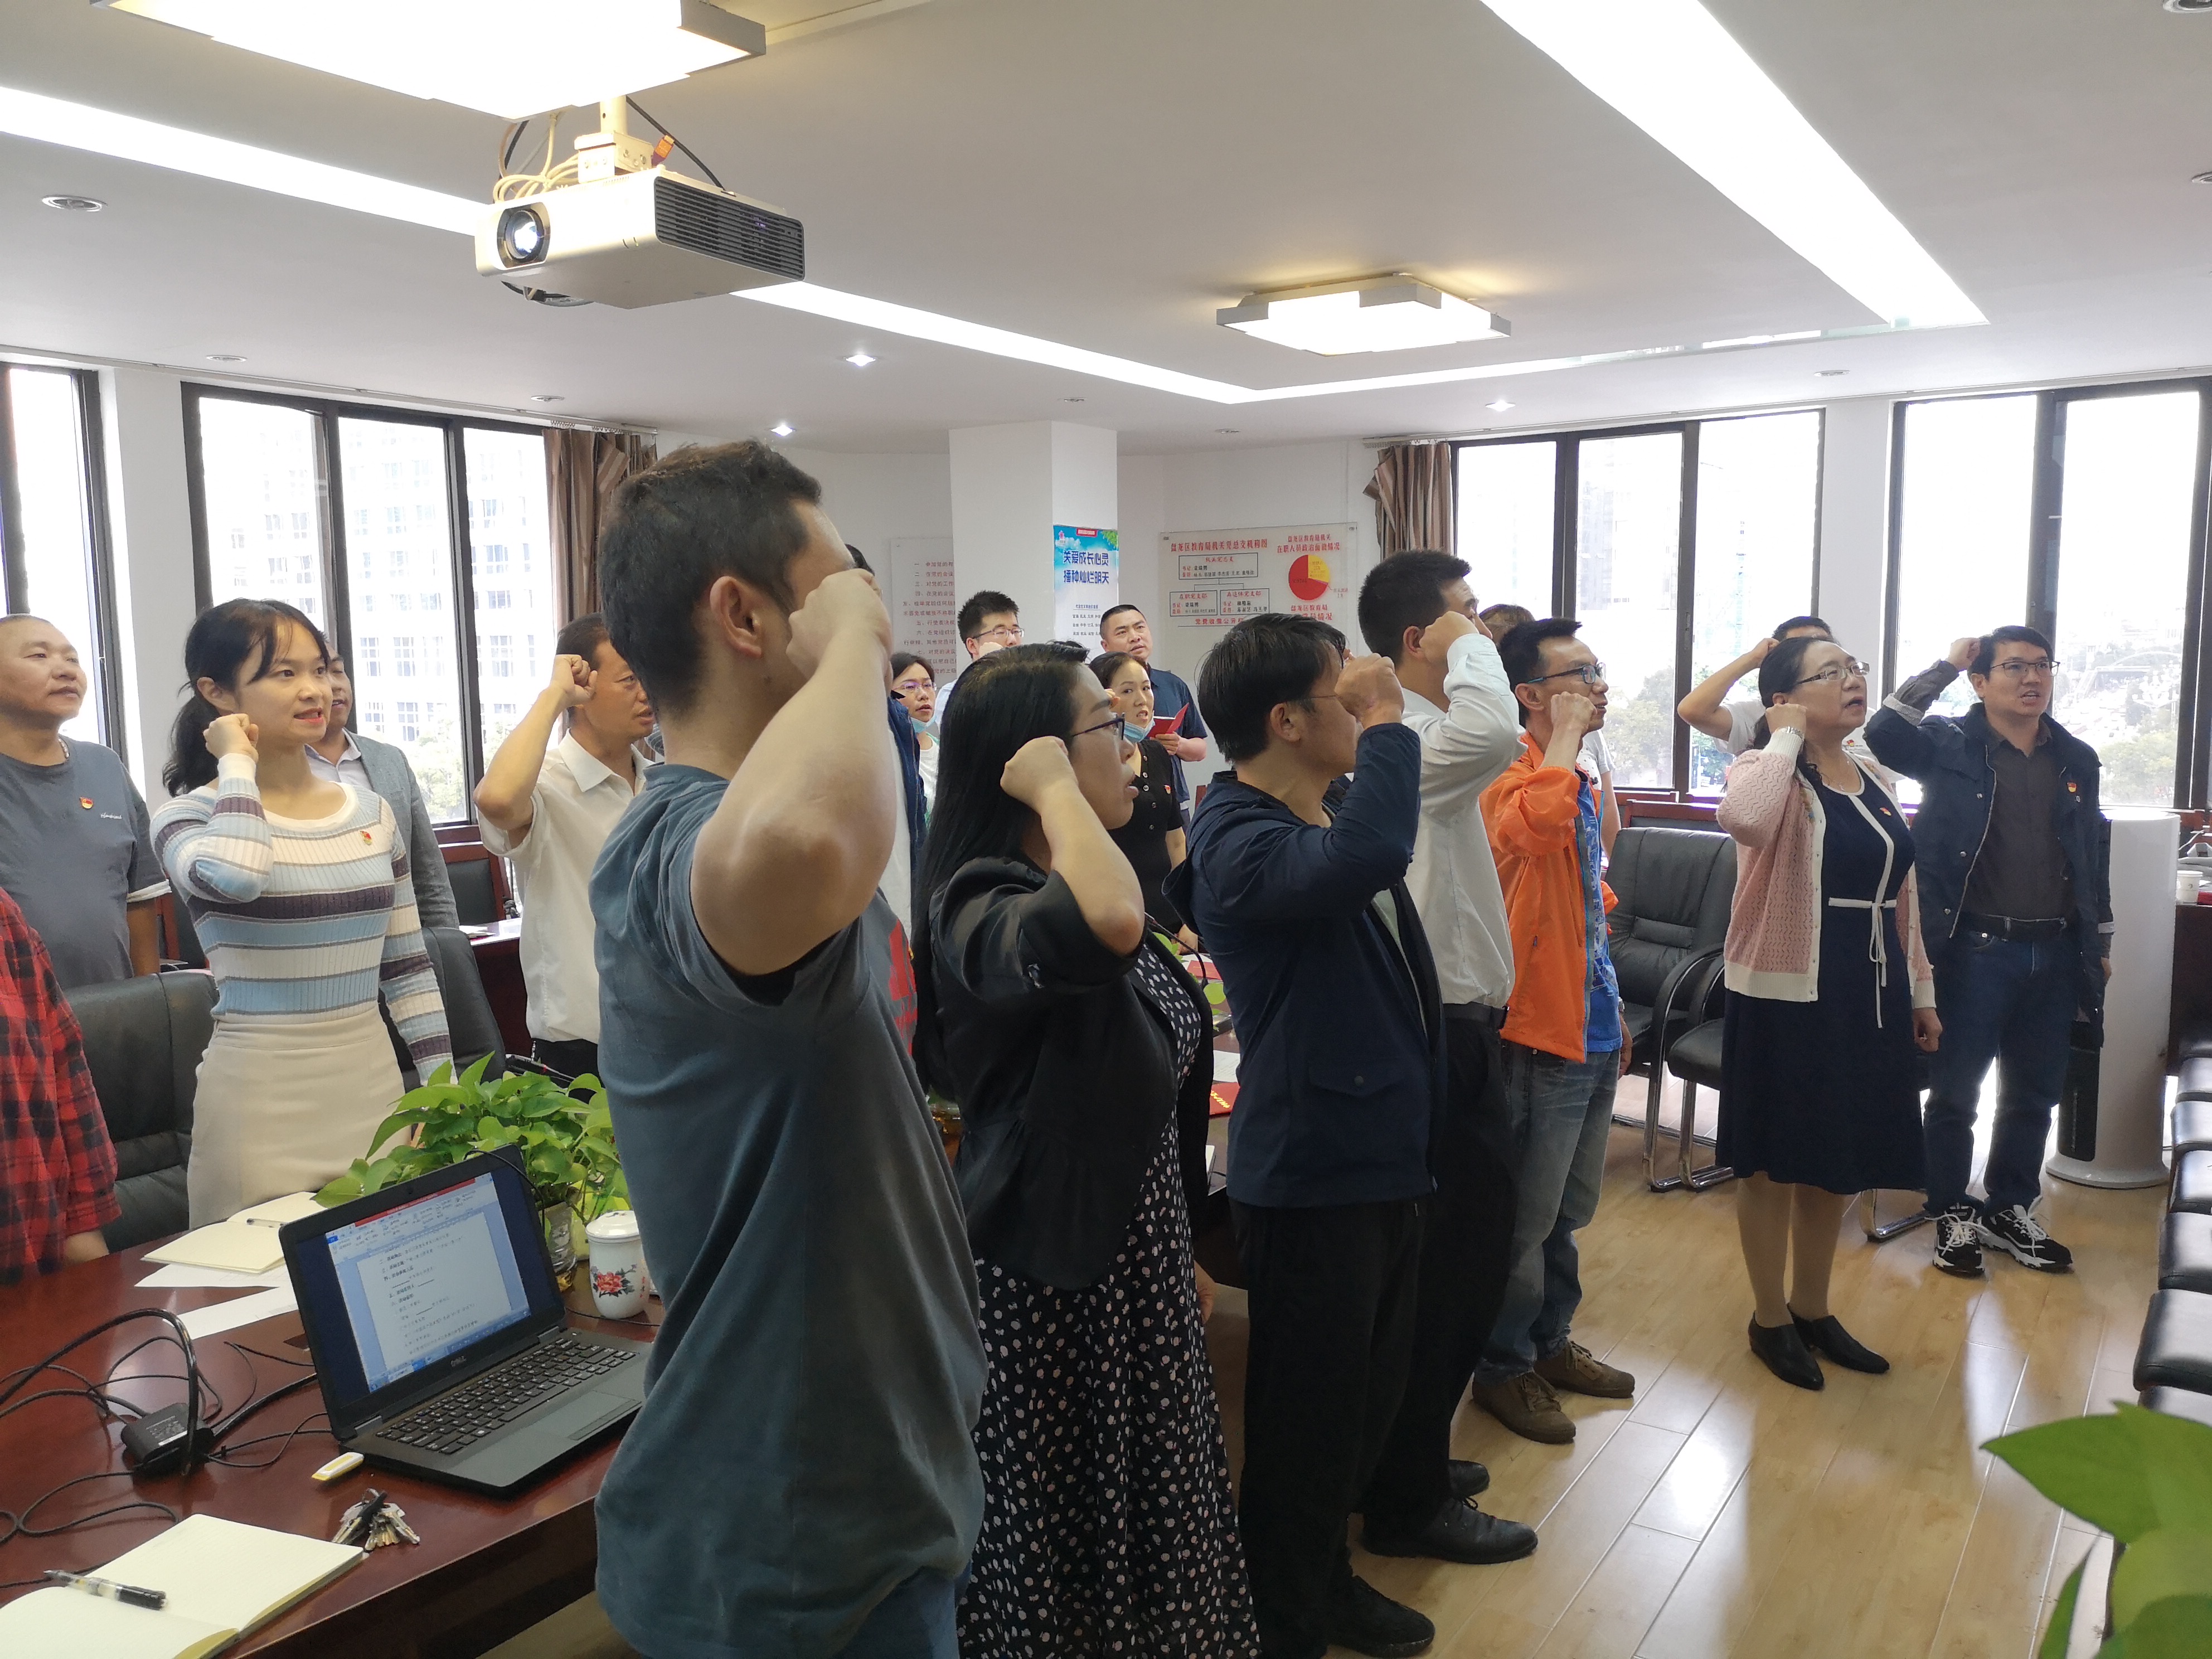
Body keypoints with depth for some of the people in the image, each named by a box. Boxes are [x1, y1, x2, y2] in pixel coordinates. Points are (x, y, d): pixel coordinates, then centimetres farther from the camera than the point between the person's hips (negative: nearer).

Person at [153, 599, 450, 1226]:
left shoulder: (373, 813, 8)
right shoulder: (188, 815, -5)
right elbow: (236, 875, -30)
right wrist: (238, 764, -14)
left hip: (374, 1081, 4)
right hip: (263, 1102, -4)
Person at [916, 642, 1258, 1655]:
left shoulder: (1074, 884, 7)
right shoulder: (981, 909, -22)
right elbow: (1108, 926, -47)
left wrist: (1181, 1251, 20)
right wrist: (1055, 790, -29)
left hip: (1138, 1258, 8)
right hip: (1050, 1280, -8)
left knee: (1157, 1518, 20)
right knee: (1061, 1540, 10)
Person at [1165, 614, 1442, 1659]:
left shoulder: (1325, 819, 10)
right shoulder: (1239, 843, -21)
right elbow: (1363, 859, -40)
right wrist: (1385, 725, -28)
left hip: (1381, 1158, 10)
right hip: (1311, 1178, -9)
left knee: (1369, 1396, 22)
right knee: (1310, 1415, 6)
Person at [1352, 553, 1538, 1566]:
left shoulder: (1410, 731, 14)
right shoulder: (1402, 735, -18)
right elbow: (1497, 736, -38)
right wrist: (1472, 647, -22)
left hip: (1446, 1017, 11)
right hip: (1446, 1028, -11)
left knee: (1448, 1254, 19)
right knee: (1461, 1260, -1)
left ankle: (1409, 1460, 33)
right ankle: (1410, 1502, 13)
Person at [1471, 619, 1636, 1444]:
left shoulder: (1579, 781, 12)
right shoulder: (1511, 779, -18)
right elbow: (1535, 825, -45)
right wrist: (1565, 734, -29)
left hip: (1591, 1031, 9)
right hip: (1541, 1034, -9)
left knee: (1569, 1211, 22)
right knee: (1527, 1218, 4)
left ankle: (1550, 1341, 38)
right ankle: (1504, 1368, 21)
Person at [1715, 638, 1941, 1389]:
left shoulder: (1879, 782, 11)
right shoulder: (1767, 769, -12)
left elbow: (1903, 895, 17)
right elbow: (1742, 820, -38)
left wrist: (1920, 990, 16)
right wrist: (1785, 738, -23)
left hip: (1870, 993, 7)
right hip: (1786, 995, -7)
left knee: (1838, 1162, 17)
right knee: (1774, 1163, 6)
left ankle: (1812, 1309, 33)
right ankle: (1770, 1319, 22)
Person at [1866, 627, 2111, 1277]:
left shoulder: (2077, 759, 9)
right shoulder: (1949, 745, -4)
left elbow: (2096, 854, 15)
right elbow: (1883, 734, -24)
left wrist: (2101, 944, 15)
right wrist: (1944, 666, -17)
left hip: (2055, 954, 4)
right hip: (1976, 950, -4)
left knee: (2034, 1095, 14)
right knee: (1956, 1093, 4)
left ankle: (2011, 1211, 29)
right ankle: (1953, 1216, 19)